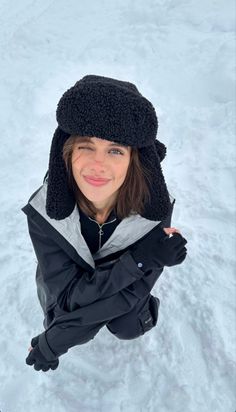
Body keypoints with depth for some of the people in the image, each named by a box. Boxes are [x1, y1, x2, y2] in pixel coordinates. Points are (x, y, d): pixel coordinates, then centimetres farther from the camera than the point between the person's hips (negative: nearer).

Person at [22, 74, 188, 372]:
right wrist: (140, 258, -42)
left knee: (128, 328, -14)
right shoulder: (42, 212, -34)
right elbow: (67, 295, -30)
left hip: (122, 284, 2)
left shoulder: (155, 208, -33)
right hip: (65, 292, -1)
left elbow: (135, 291, -26)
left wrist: (48, 342, -29)